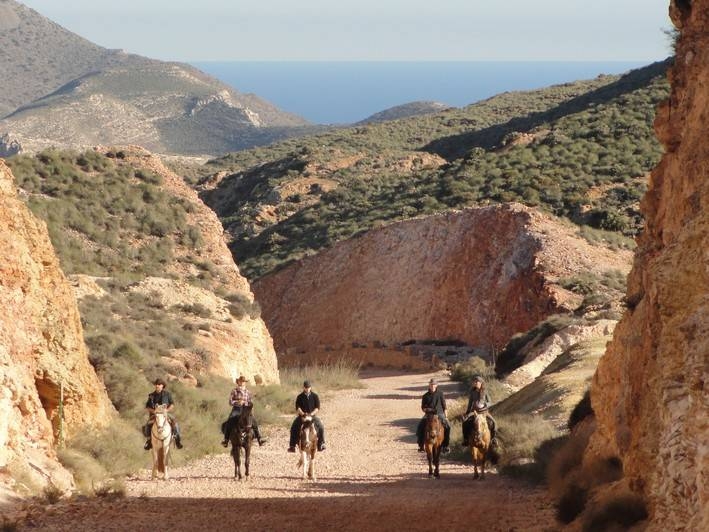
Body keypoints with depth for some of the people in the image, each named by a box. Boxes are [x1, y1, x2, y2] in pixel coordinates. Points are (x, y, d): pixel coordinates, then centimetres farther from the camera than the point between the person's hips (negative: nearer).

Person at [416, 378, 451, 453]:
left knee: (447, 426, -26)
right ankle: (421, 445, -11)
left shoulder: (440, 394, 5)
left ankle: (445, 445, -13)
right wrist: (426, 410, -10)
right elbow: (423, 407, 12)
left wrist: (445, 416, 4)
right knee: (420, 426, -24)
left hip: (439, 413, -1)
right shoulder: (426, 396, 6)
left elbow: (444, 405, 8)